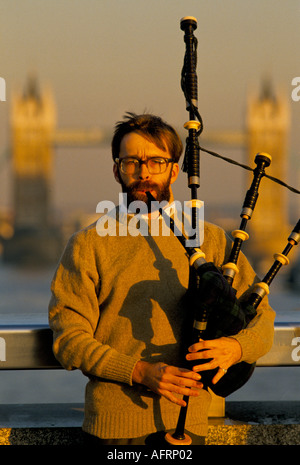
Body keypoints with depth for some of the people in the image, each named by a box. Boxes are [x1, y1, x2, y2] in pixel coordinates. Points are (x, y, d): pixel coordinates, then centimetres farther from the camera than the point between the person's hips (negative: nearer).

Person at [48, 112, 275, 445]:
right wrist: (139, 372, -18)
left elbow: (262, 317, 8)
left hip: (186, 419, 2)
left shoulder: (209, 239, 9)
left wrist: (235, 347, -15)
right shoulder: (87, 245, 3)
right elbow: (69, 339, -4)